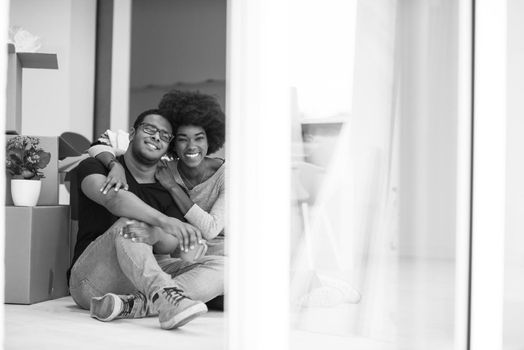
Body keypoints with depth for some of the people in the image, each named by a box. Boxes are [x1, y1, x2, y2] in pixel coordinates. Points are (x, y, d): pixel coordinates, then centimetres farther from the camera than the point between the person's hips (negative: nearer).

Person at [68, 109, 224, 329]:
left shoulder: (167, 192, 15)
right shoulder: (95, 167, 5)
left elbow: (169, 245, -5)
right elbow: (112, 197, -21)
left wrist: (154, 233, -31)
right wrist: (163, 220, -37)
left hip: (143, 279, 4)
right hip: (91, 279, -4)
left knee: (220, 267, -16)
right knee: (131, 222, -30)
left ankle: (132, 305, -37)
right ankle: (165, 296, -52)